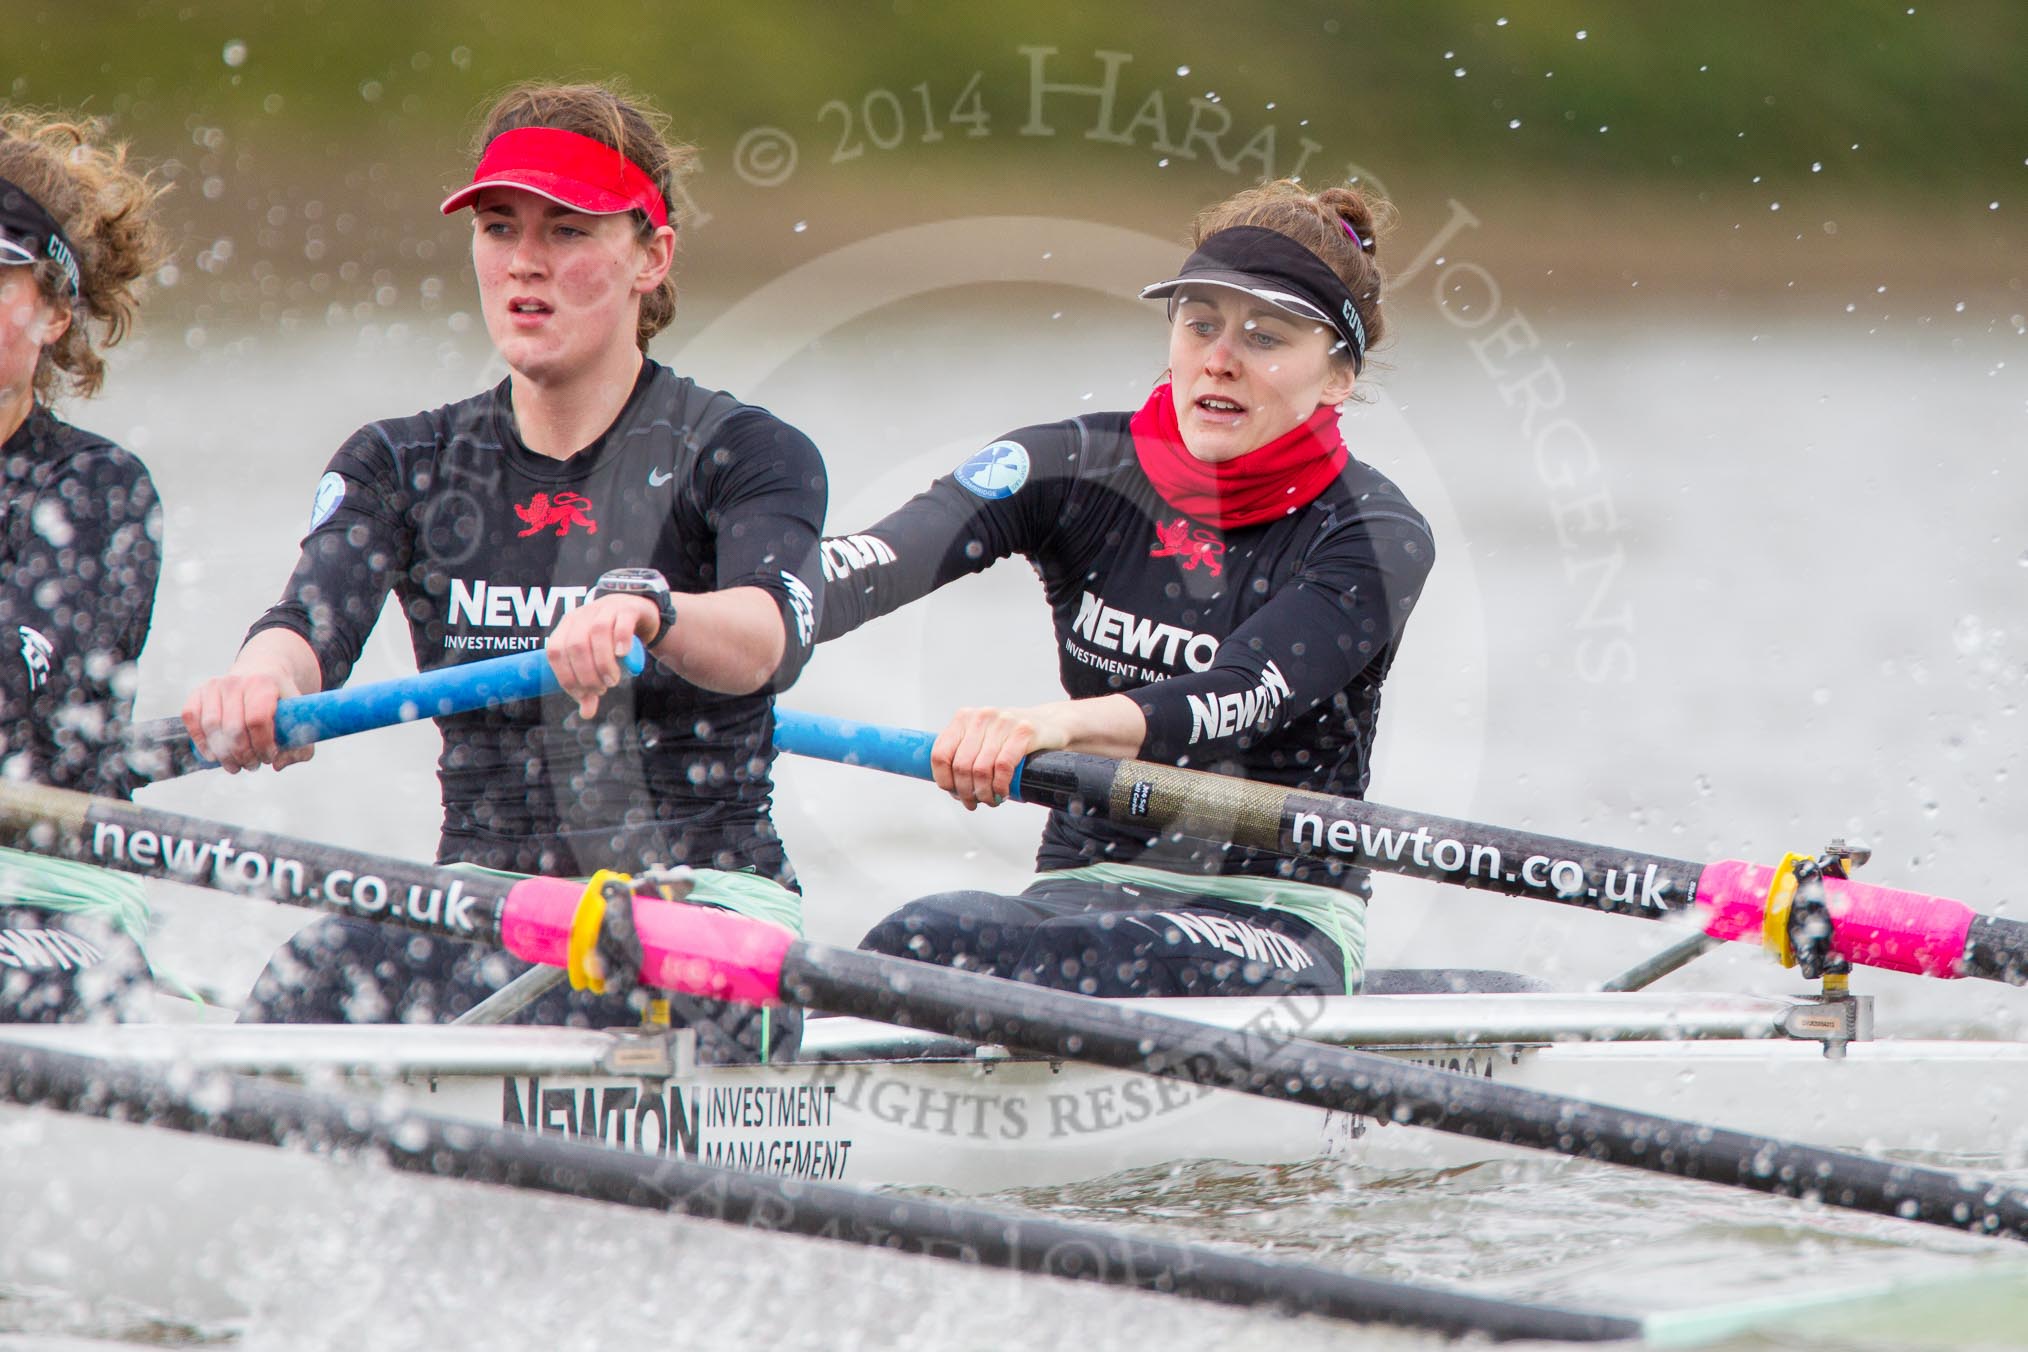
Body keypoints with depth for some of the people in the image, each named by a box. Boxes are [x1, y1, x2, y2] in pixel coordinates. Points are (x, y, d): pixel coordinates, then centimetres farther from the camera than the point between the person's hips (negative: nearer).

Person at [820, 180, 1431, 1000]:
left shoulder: (1374, 539, -5)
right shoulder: (1080, 470, 4)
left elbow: (1237, 702, -23)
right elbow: (887, 559, -15)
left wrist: (1059, 724, -44)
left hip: (1282, 923, -3)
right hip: (1083, 889, 3)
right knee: (926, 935, -33)